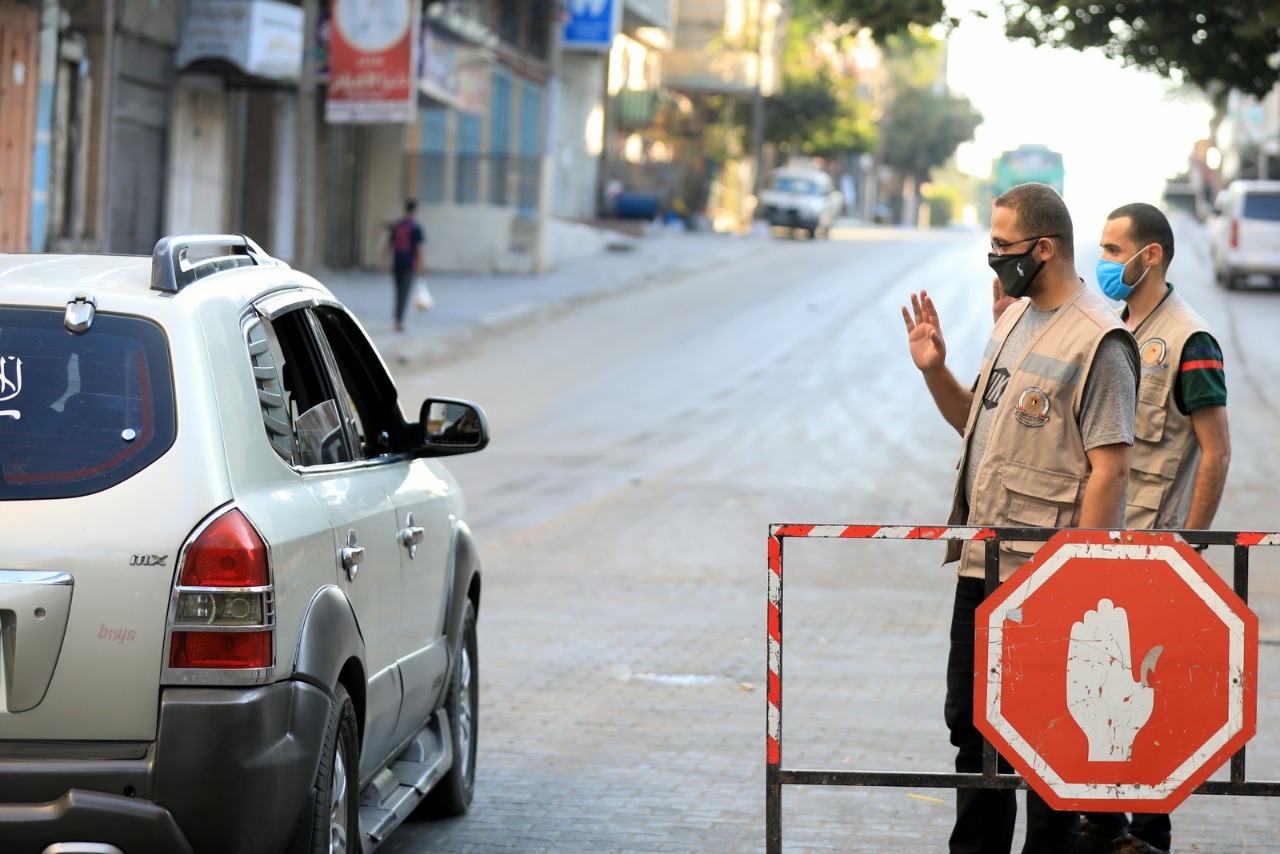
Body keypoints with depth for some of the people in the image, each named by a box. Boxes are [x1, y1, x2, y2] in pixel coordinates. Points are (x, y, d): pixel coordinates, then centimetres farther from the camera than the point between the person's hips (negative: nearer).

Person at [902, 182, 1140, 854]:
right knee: (971, 721, 16)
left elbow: (1110, 467, -17)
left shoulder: (1098, 340, -14)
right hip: (982, 566, 9)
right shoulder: (1014, 319, 14)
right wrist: (935, 370, 7)